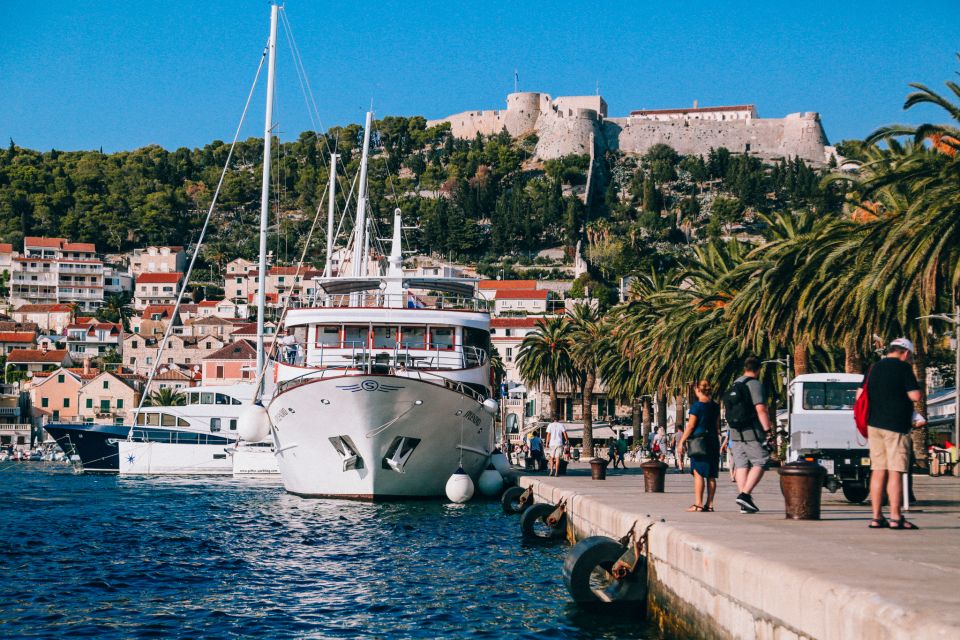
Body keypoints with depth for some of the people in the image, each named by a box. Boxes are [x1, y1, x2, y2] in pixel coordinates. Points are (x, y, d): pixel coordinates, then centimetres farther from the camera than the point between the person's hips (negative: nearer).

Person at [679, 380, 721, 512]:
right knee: (711, 475, 7)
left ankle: (698, 504, -8)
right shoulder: (715, 406, 9)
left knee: (698, 473, -5)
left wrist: (682, 441, -4)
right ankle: (709, 504, 8)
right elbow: (717, 426, 14)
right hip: (713, 441, 6)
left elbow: (690, 426, -11)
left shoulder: (696, 406, -9)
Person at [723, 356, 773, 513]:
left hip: (735, 433, 7)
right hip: (752, 432, -7)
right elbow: (760, 409, -18)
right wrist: (767, 429, -14)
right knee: (759, 463, -1)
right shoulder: (754, 384, -10)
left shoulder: (735, 385, 14)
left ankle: (745, 504, 6)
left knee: (741, 465, 7)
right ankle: (745, 494, -15)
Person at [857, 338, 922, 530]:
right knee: (896, 471, -6)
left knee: (878, 470, 7)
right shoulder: (903, 368, -6)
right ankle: (895, 518, -8)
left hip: (874, 424, 6)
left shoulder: (874, 368, 14)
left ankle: (877, 517, 7)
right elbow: (915, 396, -12)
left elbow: (860, 394, 16)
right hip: (896, 426, -6)